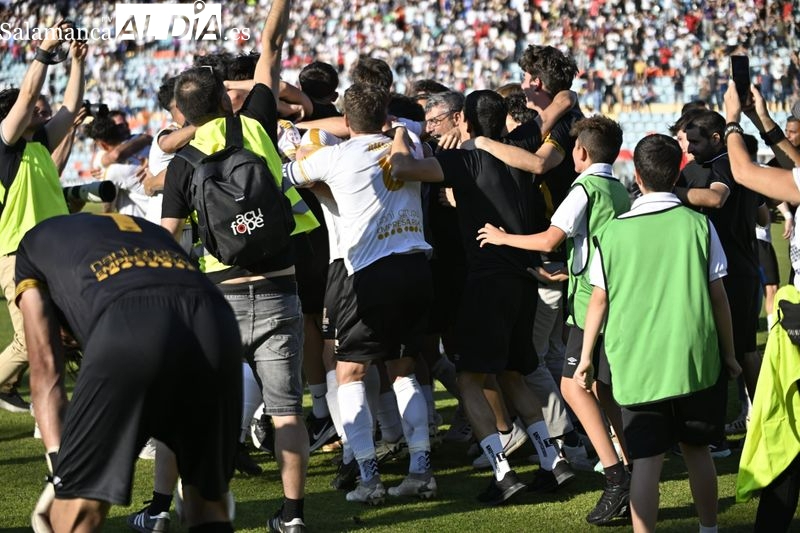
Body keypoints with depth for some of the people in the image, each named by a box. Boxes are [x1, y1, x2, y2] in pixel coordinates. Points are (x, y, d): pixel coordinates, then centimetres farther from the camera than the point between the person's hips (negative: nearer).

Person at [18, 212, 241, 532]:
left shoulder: (35, 243, 33)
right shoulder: (149, 229, 44)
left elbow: (46, 369, 21)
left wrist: (60, 464, 16)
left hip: (128, 328, -4)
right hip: (216, 322, 4)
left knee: (77, 505, 9)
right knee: (207, 493, 22)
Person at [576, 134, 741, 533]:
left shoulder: (614, 232, 0)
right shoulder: (697, 225, -2)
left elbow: (599, 299, 3)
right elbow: (717, 296, 1)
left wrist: (586, 357, 13)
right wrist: (729, 354, 11)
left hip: (636, 364, 0)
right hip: (695, 360, 0)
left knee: (646, 459, 0)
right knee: (696, 449, 16)